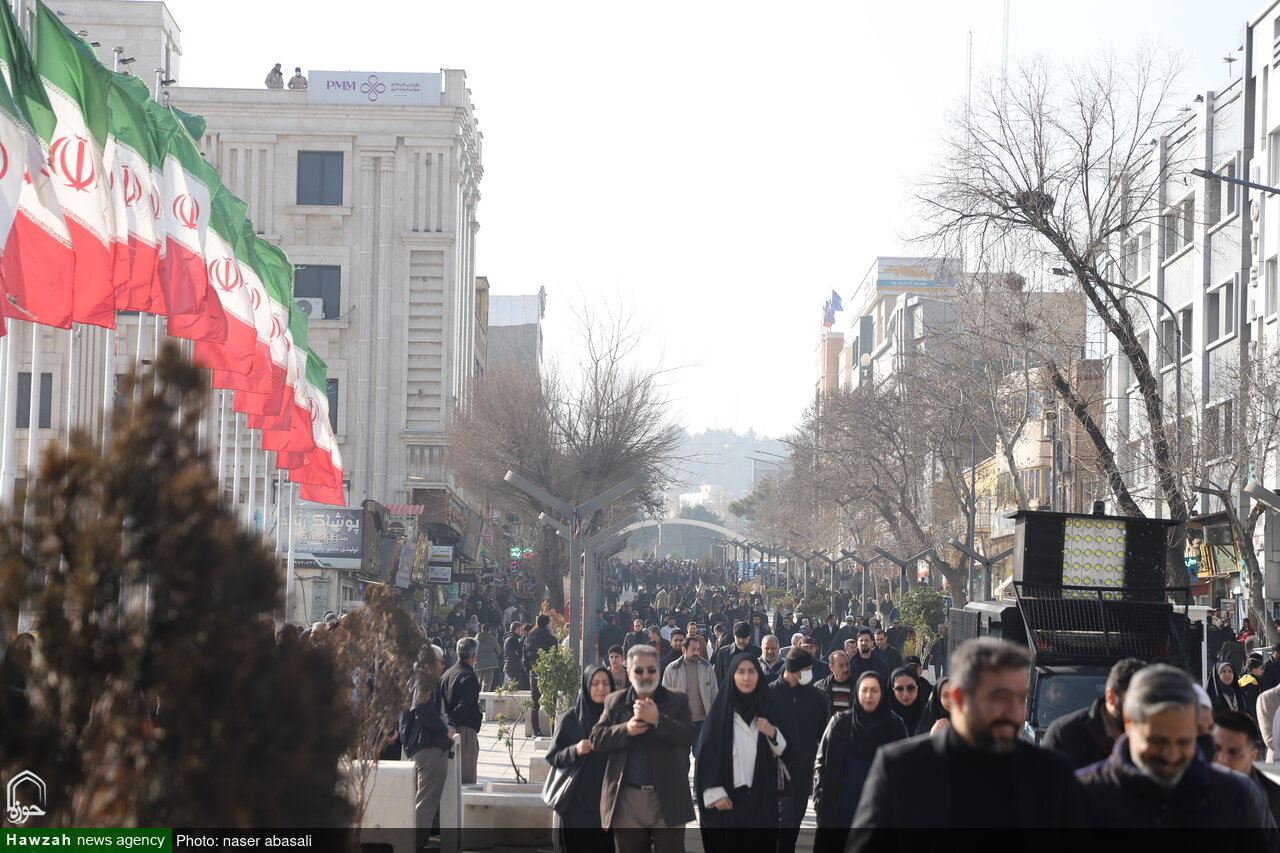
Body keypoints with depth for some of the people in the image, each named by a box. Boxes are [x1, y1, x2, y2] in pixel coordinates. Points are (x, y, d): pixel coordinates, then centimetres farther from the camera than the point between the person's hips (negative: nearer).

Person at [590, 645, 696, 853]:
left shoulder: (677, 701, 5)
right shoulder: (615, 702, 11)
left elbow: (687, 736, -10)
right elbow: (596, 739, 2)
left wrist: (657, 719, -23)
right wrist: (626, 729, -14)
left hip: (667, 800, -2)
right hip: (627, 800, 2)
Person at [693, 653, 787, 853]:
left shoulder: (767, 707, 7)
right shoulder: (721, 709, -3)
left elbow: (782, 751, 13)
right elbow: (708, 752, -6)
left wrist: (773, 733, -8)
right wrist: (715, 792, -13)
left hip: (762, 796, 3)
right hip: (728, 796, -3)